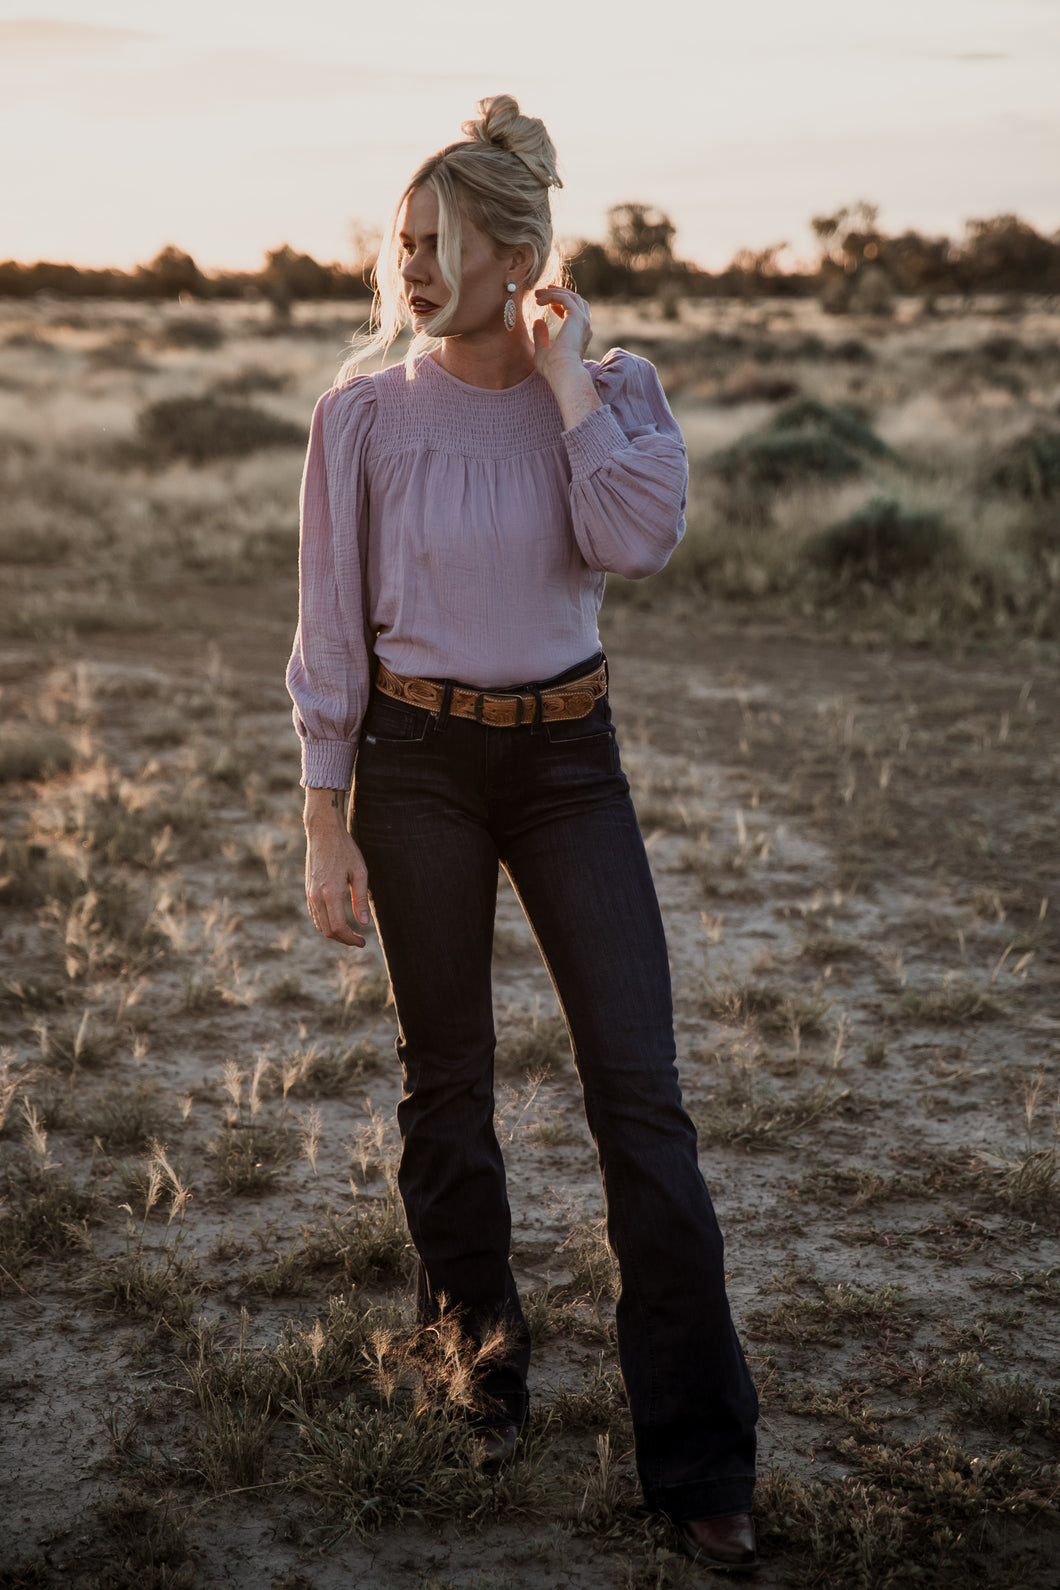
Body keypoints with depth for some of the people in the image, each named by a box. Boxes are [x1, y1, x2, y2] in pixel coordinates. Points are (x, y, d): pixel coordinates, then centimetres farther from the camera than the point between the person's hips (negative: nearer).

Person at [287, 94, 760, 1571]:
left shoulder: (611, 387, 0)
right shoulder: (365, 411, -3)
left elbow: (638, 536, -21)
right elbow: (330, 631, 0)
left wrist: (565, 372, -13)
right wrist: (326, 823, -3)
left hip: (570, 754, 1)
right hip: (417, 759, 0)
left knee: (642, 1088, -4)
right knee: (448, 1081, 10)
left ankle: (698, 1459, 5)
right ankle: (477, 1381, 32)